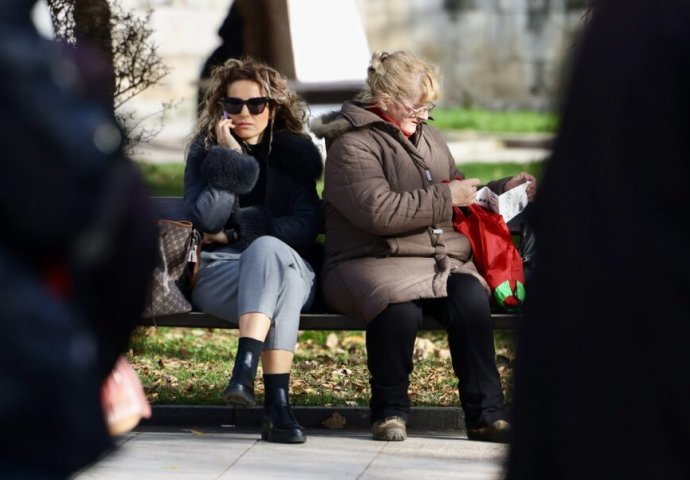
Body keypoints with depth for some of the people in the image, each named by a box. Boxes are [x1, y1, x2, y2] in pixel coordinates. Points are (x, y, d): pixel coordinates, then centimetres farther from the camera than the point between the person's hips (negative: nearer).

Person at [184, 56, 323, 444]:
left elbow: (308, 226, -2)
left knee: (268, 250, -36)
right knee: (270, 252, -36)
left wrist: (237, 231, -6)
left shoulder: (296, 153, 10)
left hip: (293, 272, 1)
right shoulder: (205, 150, 10)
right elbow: (206, 219, -7)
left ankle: (245, 369, -50)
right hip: (218, 273, -1)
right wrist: (232, 158, -10)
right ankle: (277, 402, -49)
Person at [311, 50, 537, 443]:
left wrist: (504, 189, 18)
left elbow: (463, 199, 35)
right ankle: (389, 408, -14)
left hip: (441, 261, 6)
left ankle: (486, 413, -22)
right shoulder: (353, 144, -2)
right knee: (401, 304, -38)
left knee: (471, 296, -29)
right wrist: (445, 197, -12)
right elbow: (378, 211, -18)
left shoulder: (430, 139, 22)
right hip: (371, 261, -5)